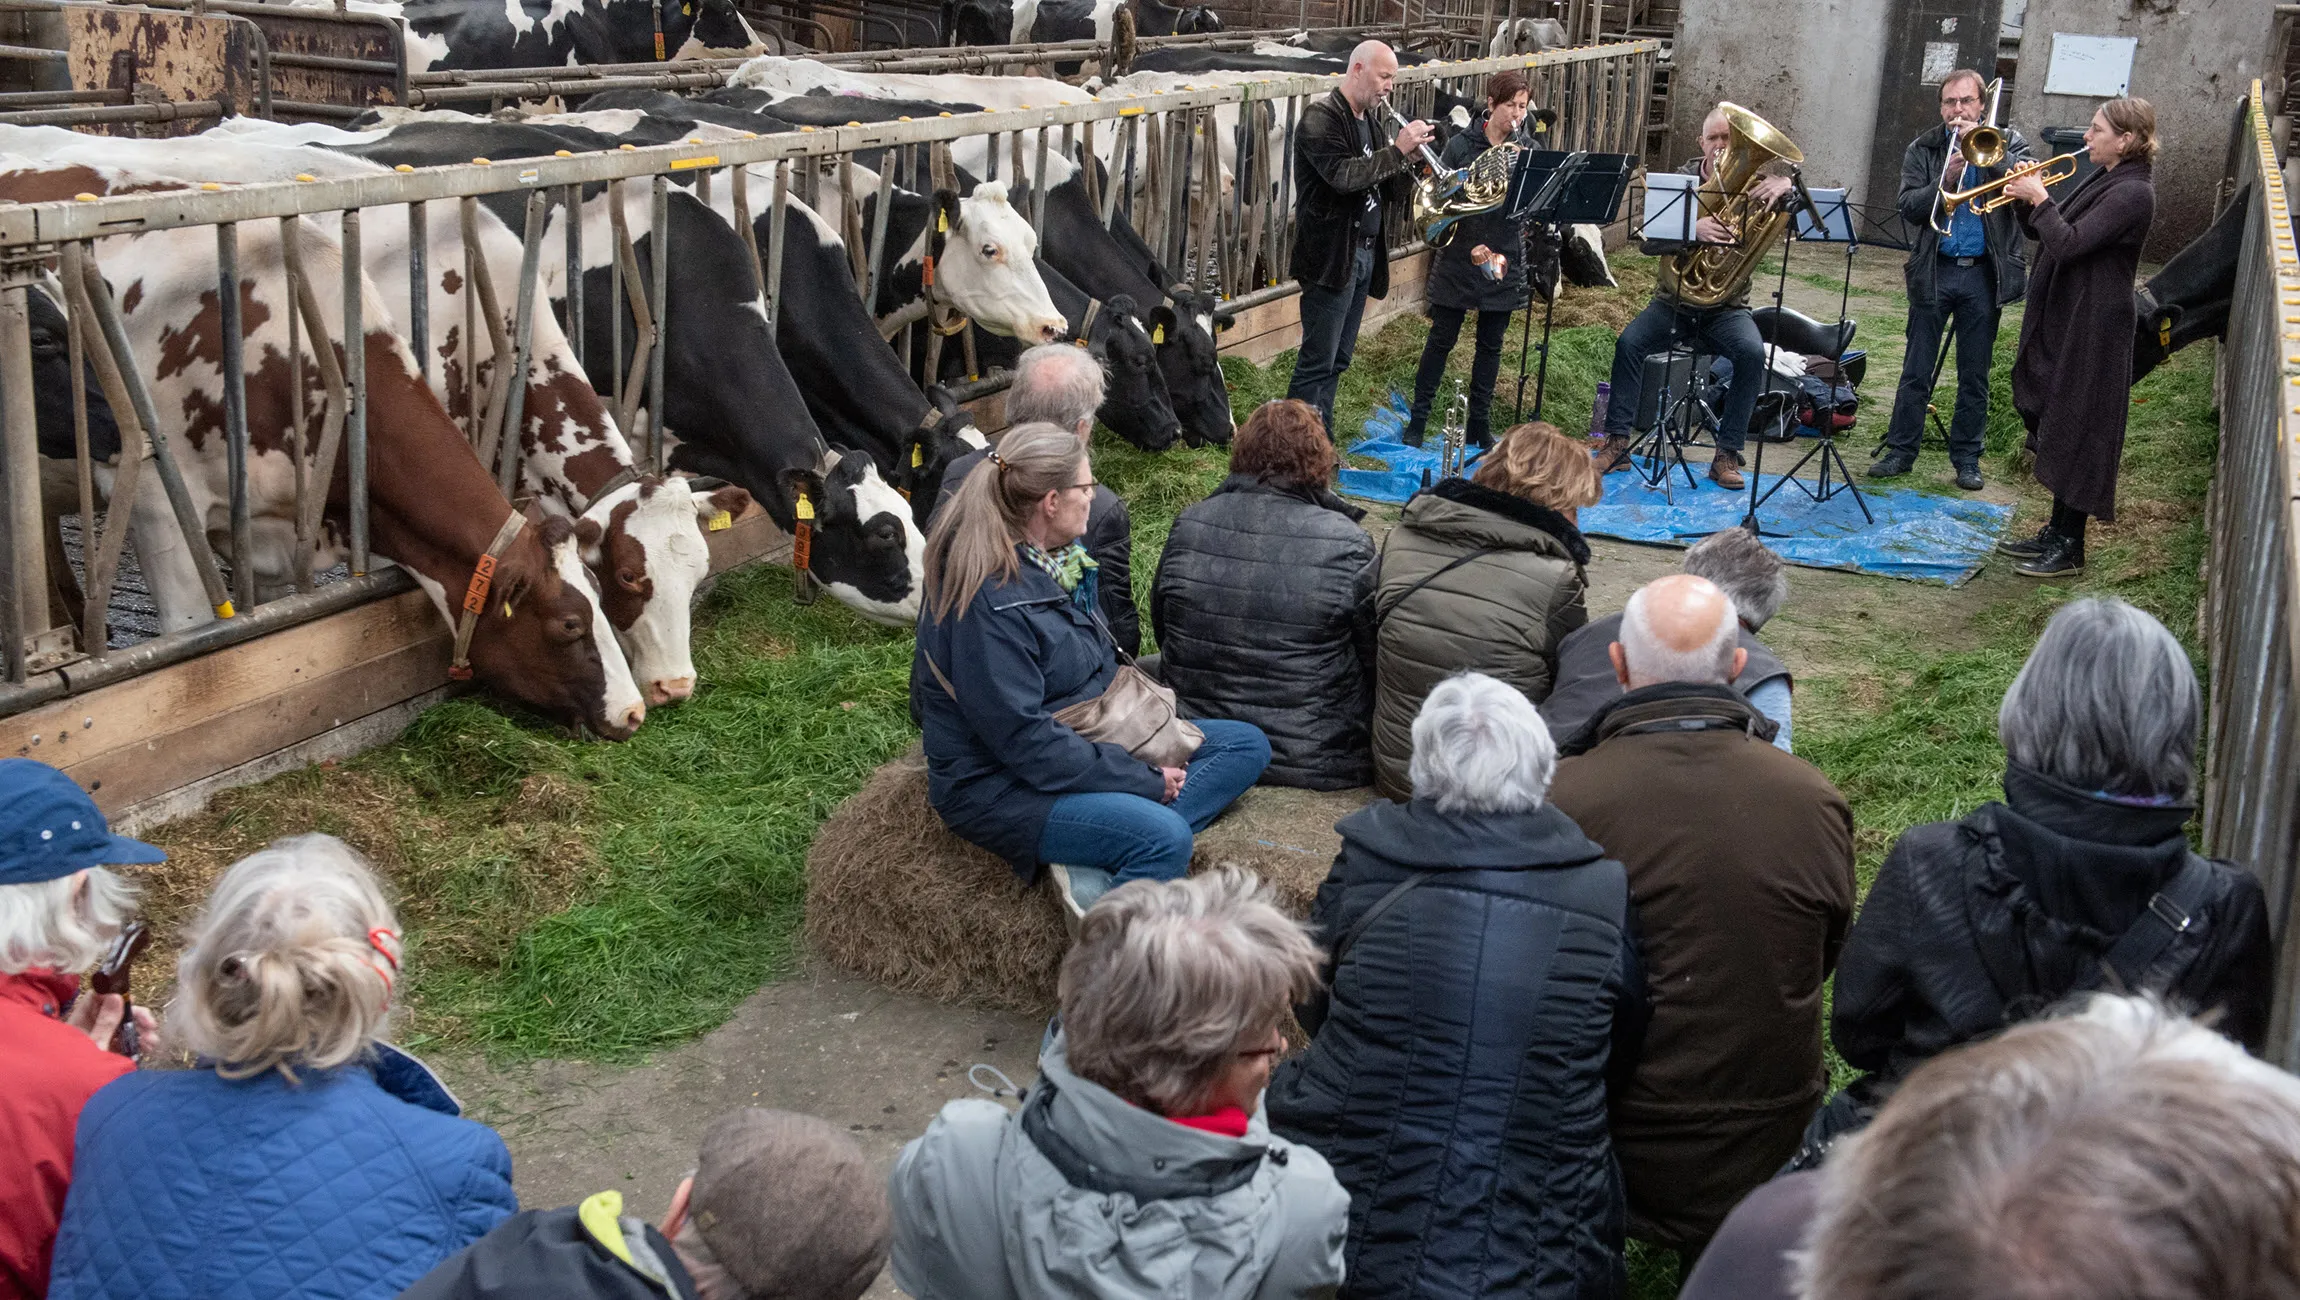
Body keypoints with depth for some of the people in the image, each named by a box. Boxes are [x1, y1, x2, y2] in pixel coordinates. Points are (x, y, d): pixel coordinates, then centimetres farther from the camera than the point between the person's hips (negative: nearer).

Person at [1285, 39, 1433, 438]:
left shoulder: (1370, 120, 15)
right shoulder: (1321, 118, -12)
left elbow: (1386, 188, 15)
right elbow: (1343, 176, -26)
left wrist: (1408, 156, -3)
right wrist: (1397, 151, -20)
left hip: (1365, 253, 9)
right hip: (1332, 256, -9)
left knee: (1338, 360, 13)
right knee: (1317, 363, -7)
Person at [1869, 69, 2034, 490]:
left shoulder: (2008, 142, 4)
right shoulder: (1923, 150, 5)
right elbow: (1909, 208, -4)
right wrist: (1945, 181, -19)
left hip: (1985, 275, 0)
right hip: (1934, 272, 0)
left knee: (1975, 375, 8)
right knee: (1916, 370, 4)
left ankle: (1966, 457, 17)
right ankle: (1901, 451, 13)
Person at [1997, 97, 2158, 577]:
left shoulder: (2132, 194, -18)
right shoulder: (2101, 181, 12)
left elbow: (2067, 244, -25)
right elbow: (2045, 234, 16)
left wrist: (2040, 199, -14)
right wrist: (2029, 199, -1)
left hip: (2091, 330, -10)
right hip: (2062, 321, 10)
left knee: (2076, 432, -4)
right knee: (2054, 429, 15)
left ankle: (2070, 547, 4)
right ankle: (2056, 532, 25)